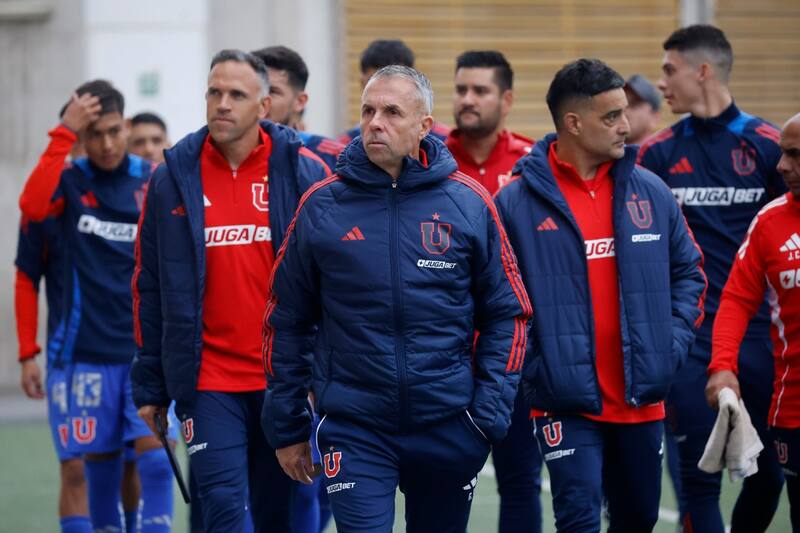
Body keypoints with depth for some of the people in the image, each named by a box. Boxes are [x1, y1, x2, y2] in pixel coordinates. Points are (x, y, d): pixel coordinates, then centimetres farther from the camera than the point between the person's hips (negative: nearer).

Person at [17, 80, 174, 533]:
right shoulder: (71, 180, 1)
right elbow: (33, 206, -22)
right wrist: (64, 135, -22)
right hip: (90, 352, 0)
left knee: (154, 454, -11)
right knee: (100, 462, 5)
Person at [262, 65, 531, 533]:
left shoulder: (468, 203, -1)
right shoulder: (323, 205, -1)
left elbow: (507, 313, 3)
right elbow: (287, 320, 5)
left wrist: (490, 415, -6)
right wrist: (287, 427, 5)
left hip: (447, 425, 1)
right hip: (354, 430, -1)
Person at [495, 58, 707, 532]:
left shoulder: (651, 193, 5)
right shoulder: (516, 202, -7)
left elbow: (688, 271, 15)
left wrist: (673, 344, 4)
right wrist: (529, 365, -8)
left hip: (642, 400, 5)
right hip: (566, 401, -4)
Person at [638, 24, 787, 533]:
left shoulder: (767, 144, -1)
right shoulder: (658, 152, 3)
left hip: (756, 333, 0)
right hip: (687, 337, 0)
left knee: (768, 471, 4)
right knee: (700, 475, -3)